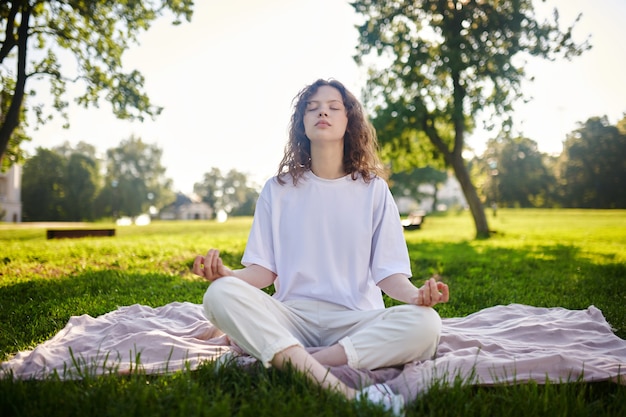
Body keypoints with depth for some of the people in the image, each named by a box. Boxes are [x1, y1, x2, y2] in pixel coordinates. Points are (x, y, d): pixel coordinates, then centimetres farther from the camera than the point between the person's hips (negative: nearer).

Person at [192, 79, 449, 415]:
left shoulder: (373, 189, 8)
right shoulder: (278, 189, 10)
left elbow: (389, 272, 2)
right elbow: (264, 270, 6)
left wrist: (415, 295, -20)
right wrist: (228, 274, -16)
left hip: (356, 318, 0)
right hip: (292, 316, 0)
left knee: (425, 324, -30)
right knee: (220, 294, -28)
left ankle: (283, 361, -26)